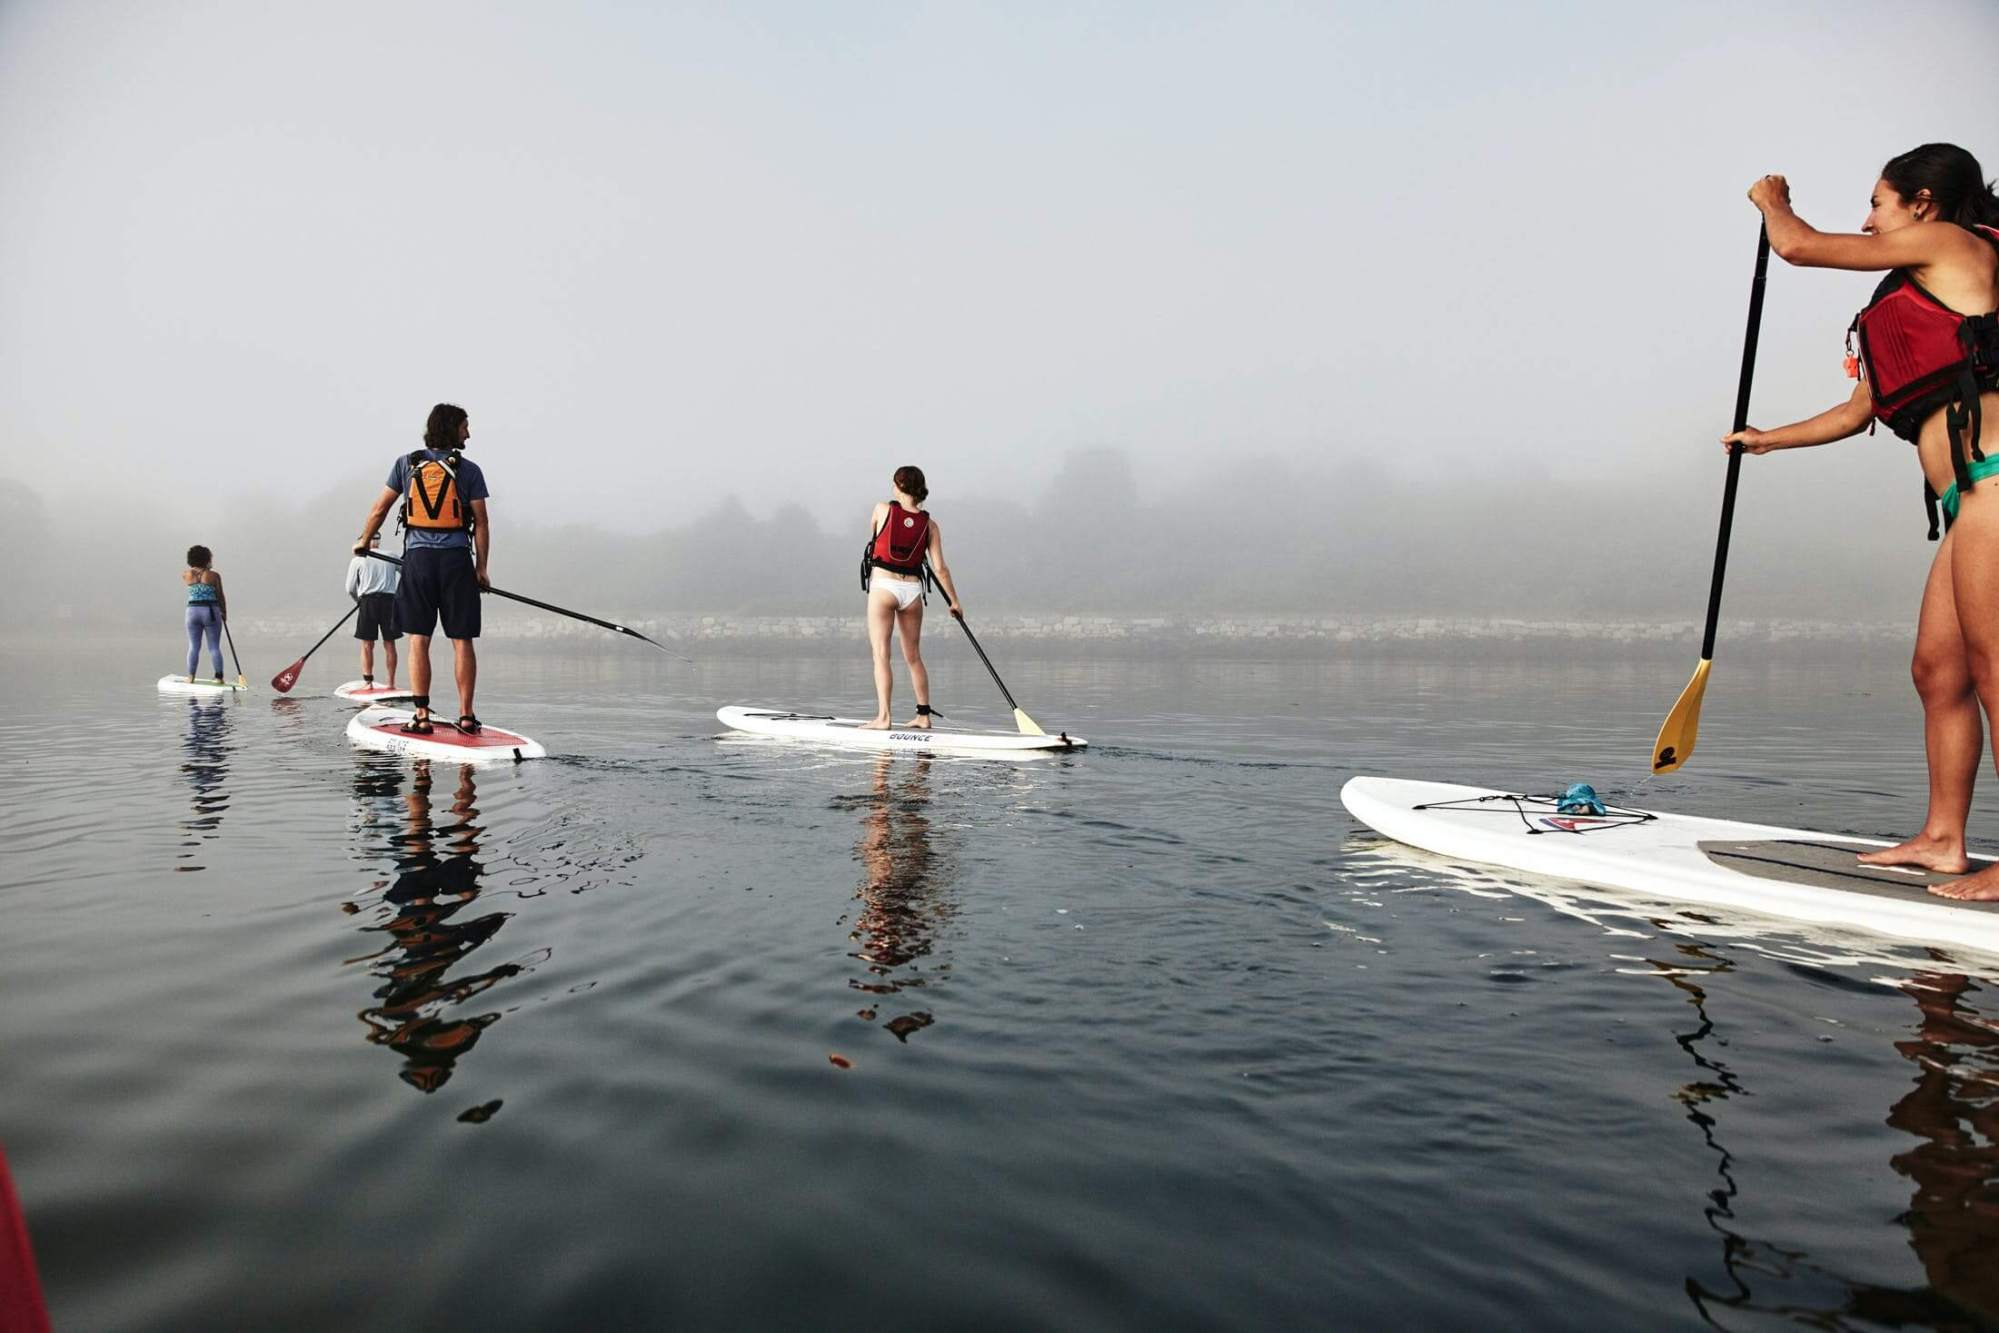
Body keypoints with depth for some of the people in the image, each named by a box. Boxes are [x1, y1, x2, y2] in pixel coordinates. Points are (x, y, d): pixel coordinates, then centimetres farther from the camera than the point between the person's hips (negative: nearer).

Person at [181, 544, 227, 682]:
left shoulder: (186, 575, 1)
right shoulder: (214, 575, -5)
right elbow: (220, 597, 0)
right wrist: (224, 613, 12)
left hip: (192, 612, 2)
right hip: (211, 612, -2)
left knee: (193, 646, 8)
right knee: (214, 647, 3)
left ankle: (190, 677, 2)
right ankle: (218, 677, 1)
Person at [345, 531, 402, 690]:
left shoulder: (358, 560, 5)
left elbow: (350, 589, 5)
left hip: (368, 601, -2)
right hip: (389, 600, 2)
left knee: (367, 644, 3)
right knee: (389, 644, 6)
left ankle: (368, 682, -1)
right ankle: (391, 682, 7)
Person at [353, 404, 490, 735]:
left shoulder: (406, 463, 7)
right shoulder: (469, 470, 1)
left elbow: (380, 509, 11)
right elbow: (481, 523, -1)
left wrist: (363, 542, 25)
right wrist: (481, 568, 5)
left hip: (418, 558, 1)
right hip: (457, 559, -1)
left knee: (418, 639, 4)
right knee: (462, 641, 2)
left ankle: (422, 716, 0)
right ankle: (466, 716, 2)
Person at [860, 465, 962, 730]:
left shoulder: (883, 509, -3)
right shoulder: (929, 524, 3)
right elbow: (939, 569, 1)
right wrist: (954, 602, 9)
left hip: (883, 586, -3)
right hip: (913, 589, 3)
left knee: (881, 655, -3)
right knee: (914, 657, 15)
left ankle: (883, 717, -11)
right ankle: (924, 715, 20)